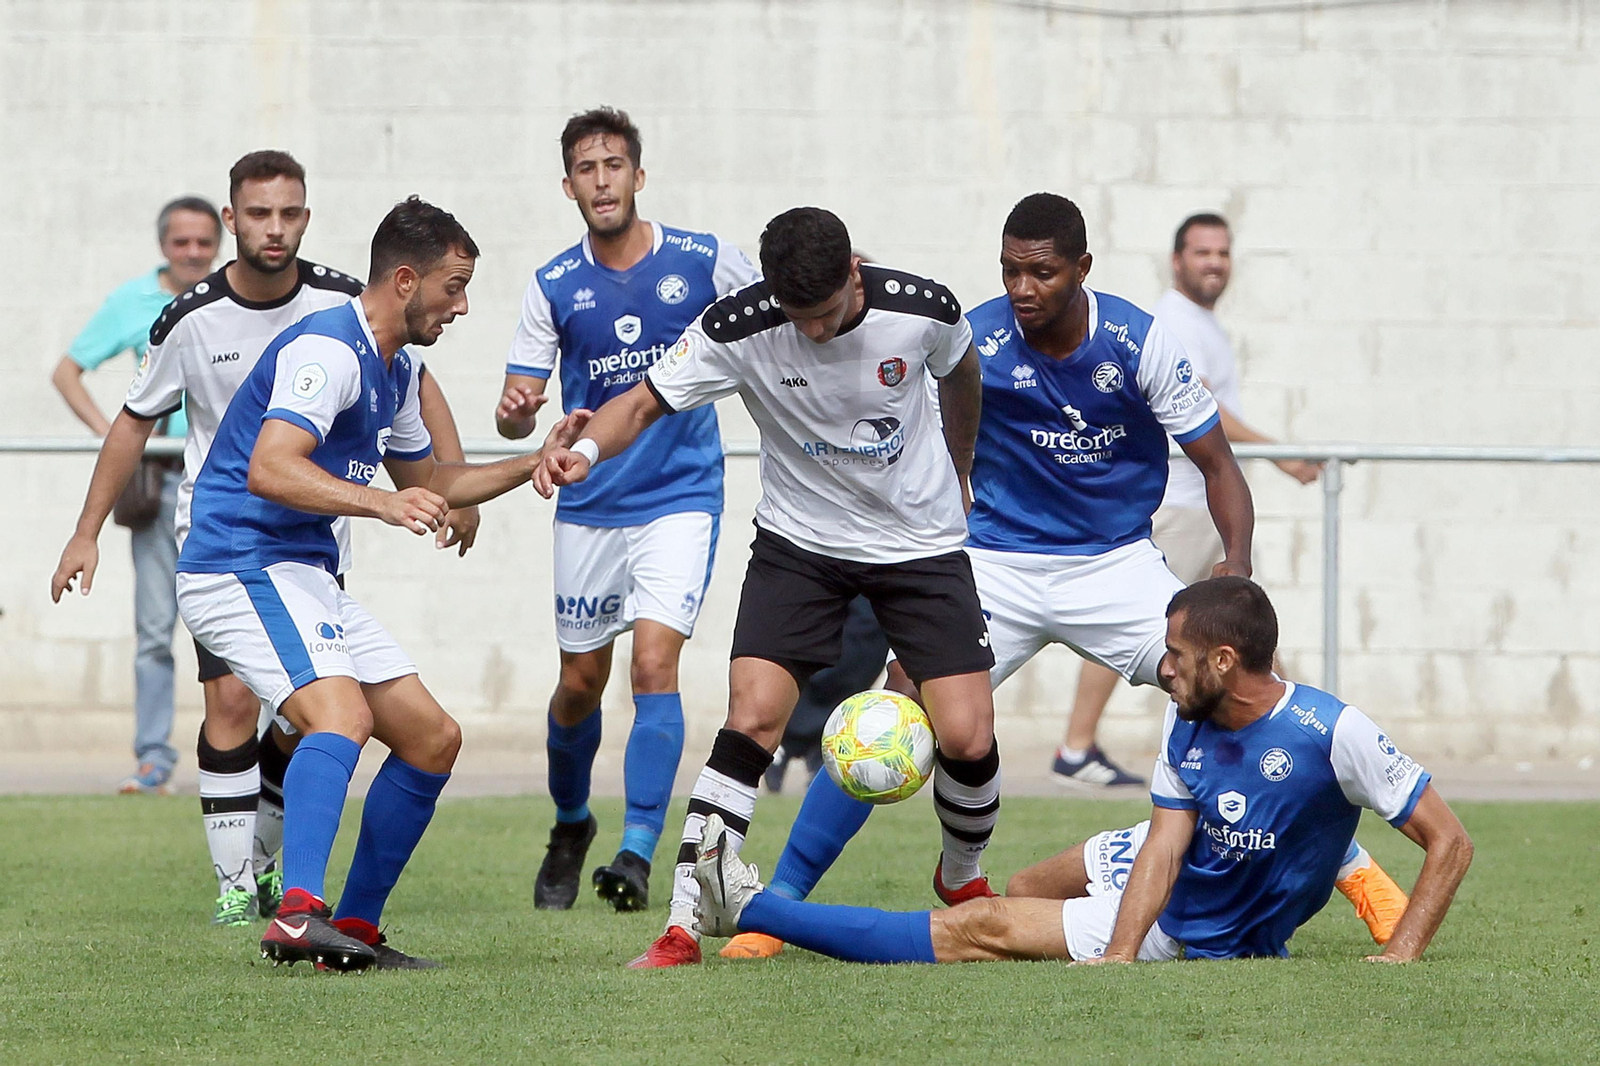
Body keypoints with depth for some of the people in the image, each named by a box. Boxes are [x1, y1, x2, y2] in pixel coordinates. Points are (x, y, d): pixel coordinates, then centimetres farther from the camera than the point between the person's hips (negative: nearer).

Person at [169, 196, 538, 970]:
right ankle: (297, 913, -46)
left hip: (307, 579, 10)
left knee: (433, 737, 8)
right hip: (241, 567, -10)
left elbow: (424, 480, 34)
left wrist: (535, 464, 26)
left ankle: (353, 931, 10)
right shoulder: (329, 349, -16)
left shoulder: (394, 369, 17)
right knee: (342, 714, -32)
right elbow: (268, 470, -30)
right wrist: (382, 503, -39)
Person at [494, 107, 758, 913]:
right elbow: (516, 411, -3)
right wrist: (516, 414, -26)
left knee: (654, 663, -19)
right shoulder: (553, 287, -2)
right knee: (580, 682, 11)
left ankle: (638, 853, -20)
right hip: (590, 506, 2)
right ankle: (570, 825, 37)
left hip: (681, 496, -2)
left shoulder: (705, 262, -5)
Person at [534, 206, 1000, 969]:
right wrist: (585, 447, -43)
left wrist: (958, 472, 22)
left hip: (921, 543, 1)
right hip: (799, 543, -1)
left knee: (967, 737, -8)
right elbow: (646, 400, -20)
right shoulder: (737, 329, -22)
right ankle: (684, 924, -14)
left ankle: (963, 879, 24)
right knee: (751, 717, -18)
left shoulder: (921, 309, -17)